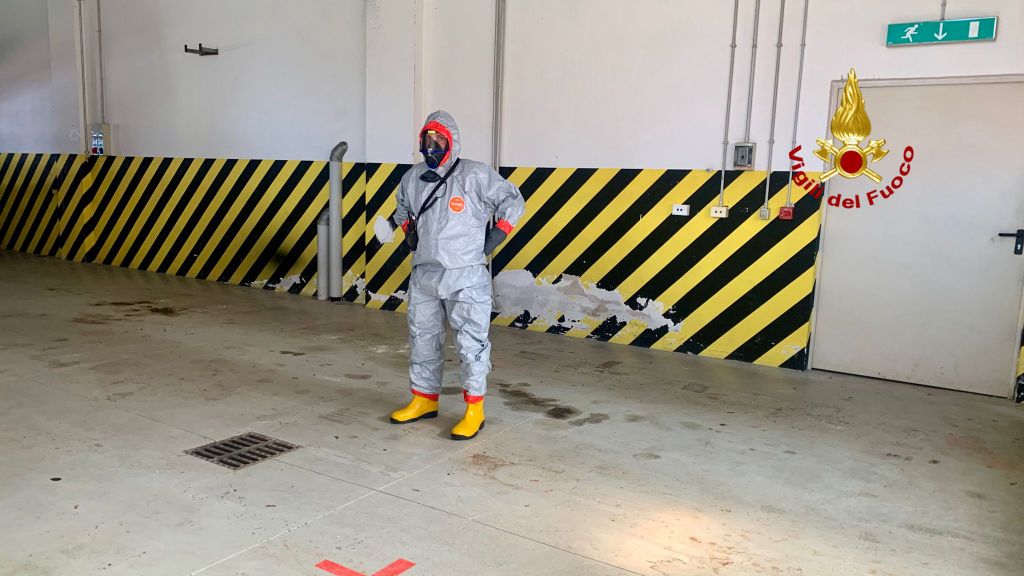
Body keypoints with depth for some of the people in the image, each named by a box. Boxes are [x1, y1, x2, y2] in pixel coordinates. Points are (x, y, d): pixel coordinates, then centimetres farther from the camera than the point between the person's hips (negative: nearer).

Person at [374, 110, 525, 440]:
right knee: (422, 338, 14)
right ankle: (424, 400, 31)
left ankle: (474, 412, 9)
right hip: (423, 274, 6)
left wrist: (494, 238, -7)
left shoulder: (474, 175, -9)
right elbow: (403, 210, 29)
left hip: (465, 277, -6)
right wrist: (410, 234, 12)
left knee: (470, 342, -3)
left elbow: (513, 202, -2)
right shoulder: (412, 178, 8)